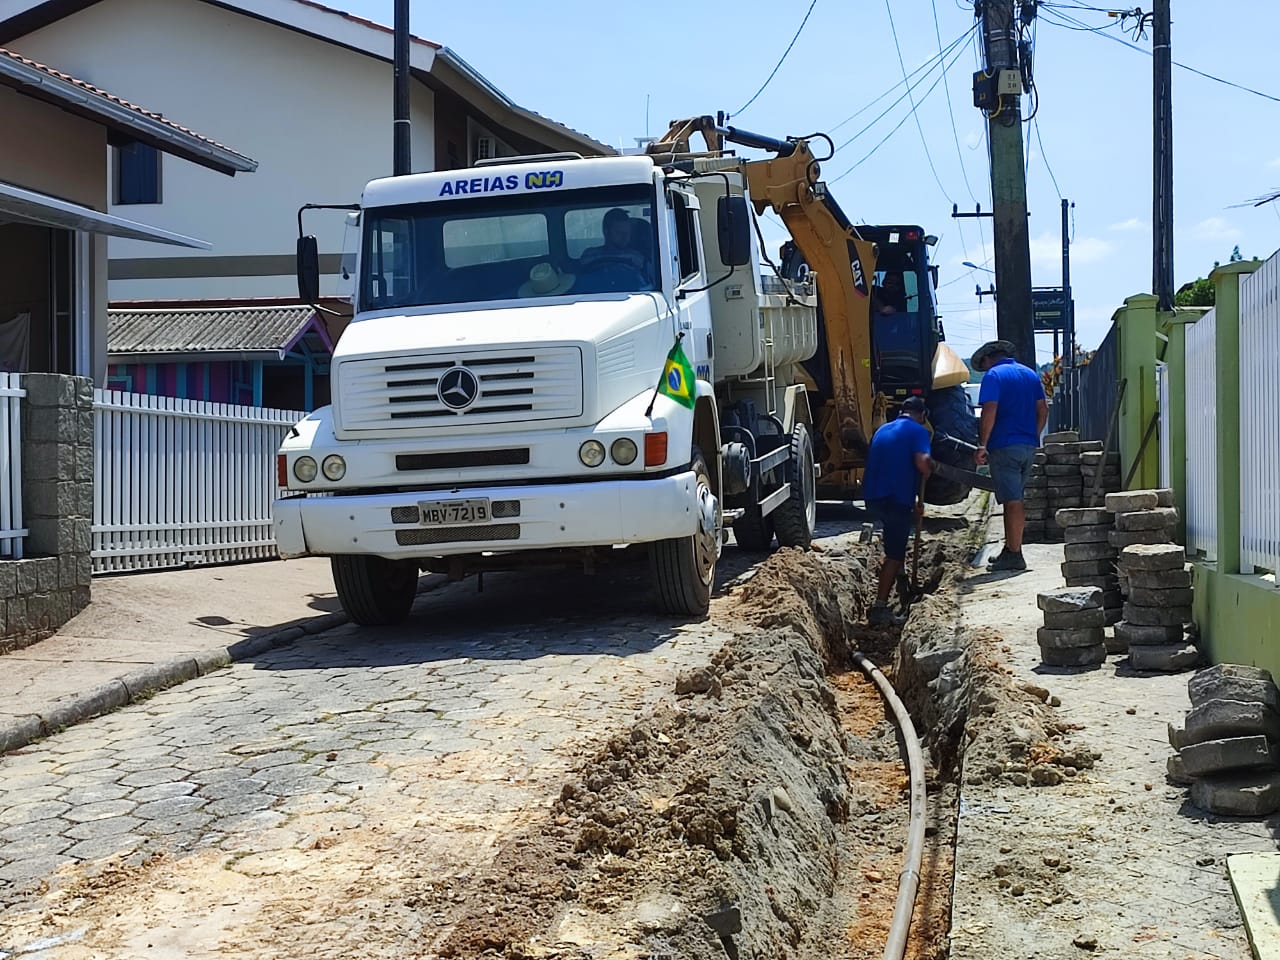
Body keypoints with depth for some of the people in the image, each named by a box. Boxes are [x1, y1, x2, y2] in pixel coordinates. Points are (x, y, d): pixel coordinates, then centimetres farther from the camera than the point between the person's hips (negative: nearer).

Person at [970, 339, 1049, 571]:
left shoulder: (993, 375, -6)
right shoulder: (1030, 374, 16)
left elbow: (989, 411, -17)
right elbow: (1043, 410, 15)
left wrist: (982, 445, -16)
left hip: (1004, 446, -7)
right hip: (1029, 446, 7)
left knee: (1012, 501, -7)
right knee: (1016, 499, 15)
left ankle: (1014, 556, -6)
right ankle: (1011, 549, 21)